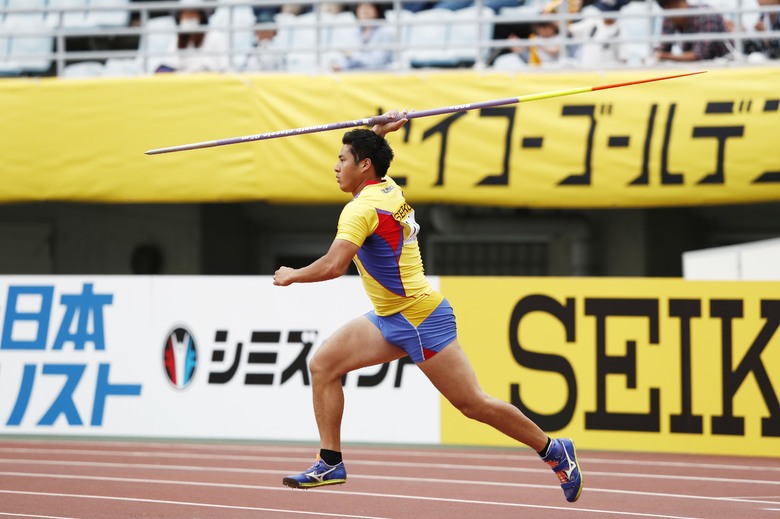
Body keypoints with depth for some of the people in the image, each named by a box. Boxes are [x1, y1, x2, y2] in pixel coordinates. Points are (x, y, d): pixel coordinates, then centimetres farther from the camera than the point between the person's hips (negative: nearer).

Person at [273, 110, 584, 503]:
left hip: (420, 320, -10)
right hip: (390, 319, 10)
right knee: (323, 365, 0)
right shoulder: (388, 189, 7)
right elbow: (365, 151, 31)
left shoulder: (363, 208, -19)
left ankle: (553, 450, 10)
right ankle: (330, 463, 2)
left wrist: (291, 276, -15)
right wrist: (379, 131, 12)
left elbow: (334, 266, -31)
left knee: (472, 403, -3)